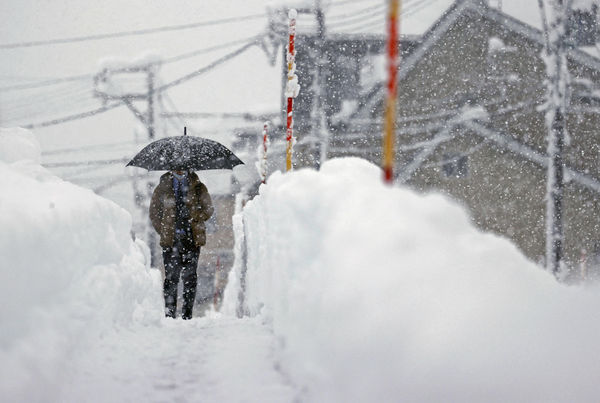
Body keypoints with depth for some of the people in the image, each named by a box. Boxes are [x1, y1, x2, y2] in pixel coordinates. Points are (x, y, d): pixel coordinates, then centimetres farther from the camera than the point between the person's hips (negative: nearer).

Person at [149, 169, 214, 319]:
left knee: (190, 276, -1)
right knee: (171, 276, -4)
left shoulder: (198, 187, 9)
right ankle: (169, 313, 0)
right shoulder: (163, 188, 9)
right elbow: (154, 212, 13)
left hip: (192, 238, 0)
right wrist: (164, 231, 2)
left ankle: (187, 313, 4)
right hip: (170, 240, 0)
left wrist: (194, 220, -7)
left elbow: (208, 209, 9)